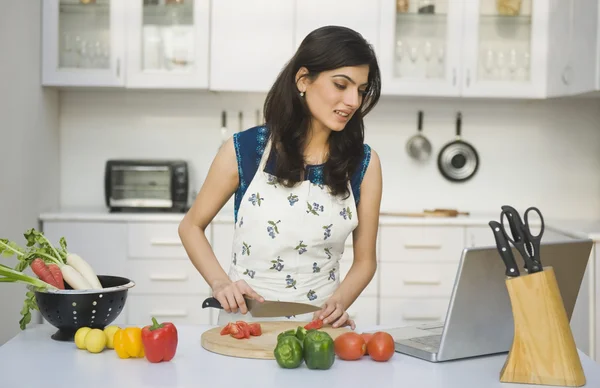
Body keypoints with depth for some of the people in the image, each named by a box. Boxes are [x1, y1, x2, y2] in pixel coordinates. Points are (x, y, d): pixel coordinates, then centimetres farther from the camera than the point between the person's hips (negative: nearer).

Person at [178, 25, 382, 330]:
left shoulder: (364, 163, 1)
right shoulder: (243, 150, -3)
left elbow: (365, 259, 9)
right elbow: (191, 226, 9)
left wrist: (339, 301, -10)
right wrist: (219, 282, -7)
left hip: (320, 326, 1)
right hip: (245, 319, -1)